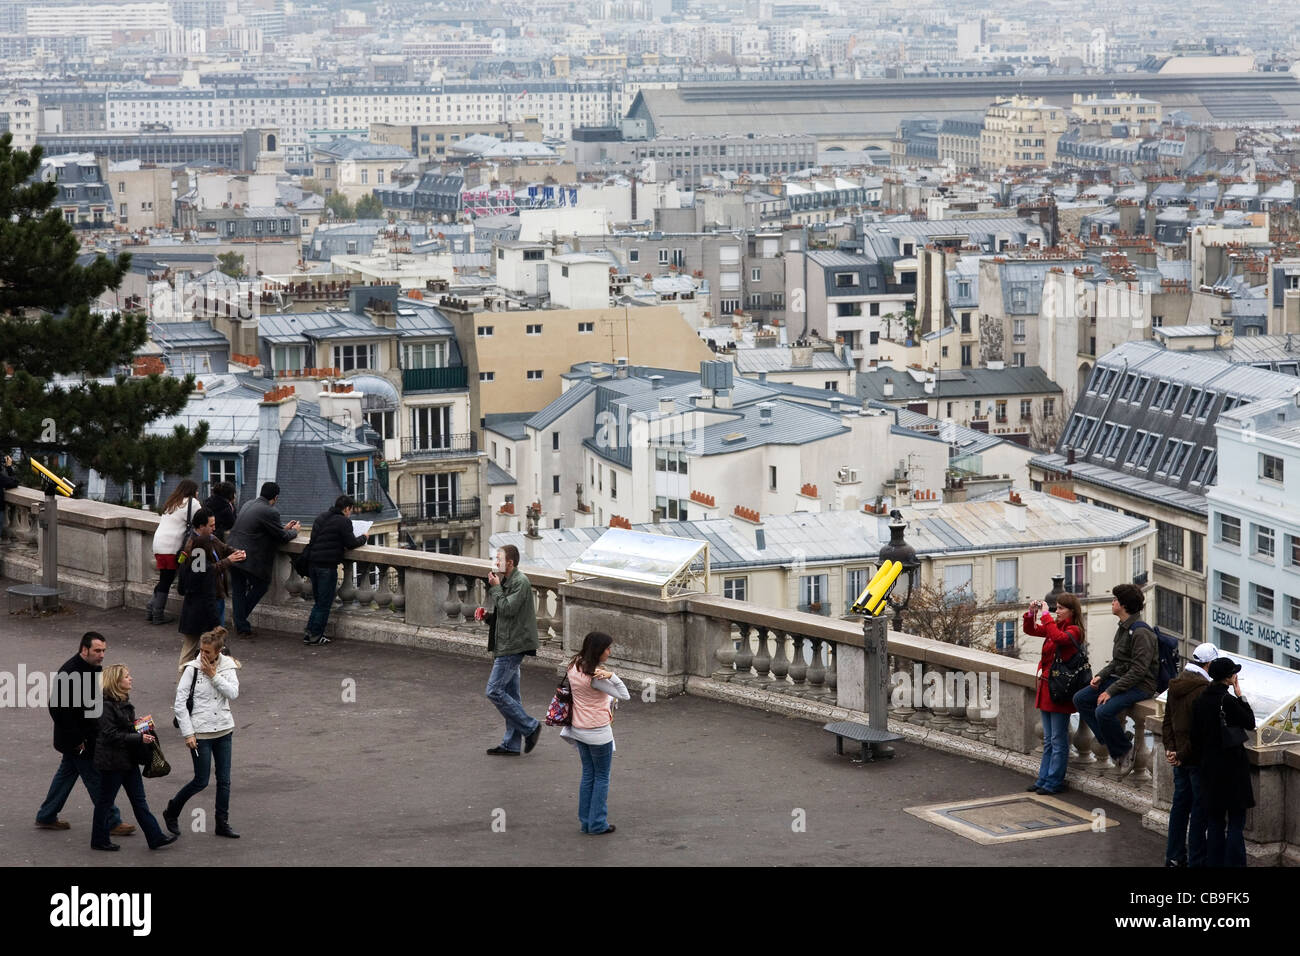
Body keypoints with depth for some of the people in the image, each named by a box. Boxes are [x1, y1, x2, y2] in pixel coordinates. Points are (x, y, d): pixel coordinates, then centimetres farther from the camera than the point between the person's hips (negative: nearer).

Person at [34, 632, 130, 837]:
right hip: (78, 738, -10)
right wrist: (76, 740, -22)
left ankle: (46, 817, 30)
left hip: (88, 735, 10)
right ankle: (112, 822, 6)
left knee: (67, 772, 19)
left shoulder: (94, 667, 5)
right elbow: (58, 708, -25)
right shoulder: (70, 672, -25)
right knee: (96, 778, -2)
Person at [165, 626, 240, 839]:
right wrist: (188, 733, -12)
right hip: (200, 732, -4)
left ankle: (222, 823, 18)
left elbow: (233, 693, -13)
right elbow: (179, 703, -9)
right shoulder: (192, 669, -10)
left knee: (224, 780, 7)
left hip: (223, 731, 4)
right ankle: (172, 812, 21)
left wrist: (213, 675, -17)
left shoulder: (227, 667, 1)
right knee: (201, 781, 0)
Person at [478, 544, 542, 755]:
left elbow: (508, 608, -24)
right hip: (505, 645, 10)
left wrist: (495, 587, -14)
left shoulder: (520, 582, -15)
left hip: (513, 646, -10)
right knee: (510, 695, 11)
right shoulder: (506, 580, 15)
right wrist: (486, 611, 5)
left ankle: (530, 727, -2)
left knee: (495, 691, -11)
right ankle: (511, 744, 15)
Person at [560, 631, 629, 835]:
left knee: (588, 774, 17)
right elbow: (624, 695, -23)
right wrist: (611, 676, -32)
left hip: (579, 729, 7)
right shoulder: (594, 676, -25)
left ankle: (585, 821, 21)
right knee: (602, 777, 7)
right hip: (598, 732, -7)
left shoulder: (574, 666, -2)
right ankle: (598, 823, 11)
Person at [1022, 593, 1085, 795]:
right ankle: (1043, 780, 20)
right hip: (1046, 687, 9)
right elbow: (1030, 630, 17)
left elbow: (1059, 637, -32)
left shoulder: (1074, 631, -12)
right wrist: (1031, 613, -1)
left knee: (1058, 740, -1)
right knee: (1048, 740, 14)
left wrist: (1045, 615, -25)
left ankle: (1054, 782, 4)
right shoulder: (1055, 627, 13)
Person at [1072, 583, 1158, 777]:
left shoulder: (1141, 633, -19)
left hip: (1141, 686, -10)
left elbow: (1138, 670, -23)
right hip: (1120, 679, 10)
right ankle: (1113, 746, 0)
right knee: (1080, 699, 1)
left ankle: (1125, 750, -5)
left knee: (1103, 711, -29)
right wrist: (1101, 676, 2)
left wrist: (1111, 691, -24)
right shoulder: (1123, 629, 12)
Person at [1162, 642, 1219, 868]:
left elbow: (1168, 720, 10)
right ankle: (1196, 860, 7)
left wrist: (1170, 747, 4)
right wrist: (1182, 755, -14)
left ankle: (1174, 857, 23)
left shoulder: (1175, 685, 7)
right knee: (1200, 808, 1)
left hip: (1180, 757, 8)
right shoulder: (1204, 689, -20)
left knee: (1180, 803, 16)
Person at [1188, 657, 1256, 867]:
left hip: (1210, 769, 6)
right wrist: (1240, 696, -2)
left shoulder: (1199, 702, 3)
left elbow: (1196, 737, 7)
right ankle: (1234, 862, -2)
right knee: (1236, 822, 0)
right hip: (1233, 768, -6)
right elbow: (1250, 723, -4)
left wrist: (1199, 763, 15)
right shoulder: (1228, 701, -16)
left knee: (1215, 822, 12)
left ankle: (1214, 861, 15)